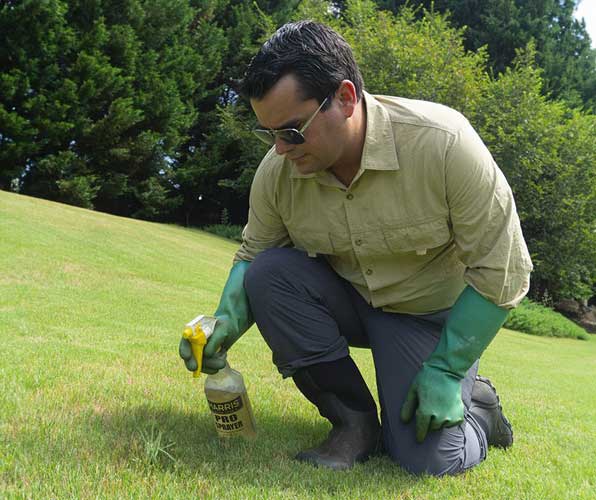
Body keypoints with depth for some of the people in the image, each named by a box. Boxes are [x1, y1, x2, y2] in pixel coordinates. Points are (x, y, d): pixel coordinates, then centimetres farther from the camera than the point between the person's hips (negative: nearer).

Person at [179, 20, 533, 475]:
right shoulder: (277, 171, -18)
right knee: (268, 274, -24)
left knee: (429, 459, -20)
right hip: (347, 301, 4)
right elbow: (252, 257, -1)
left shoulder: (443, 144, -29)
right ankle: (354, 421, -9)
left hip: (435, 315, -4)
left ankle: (476, 404, 17)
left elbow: (501, 272, -22)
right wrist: (226, 324, -21)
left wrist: (445, 371, -22)